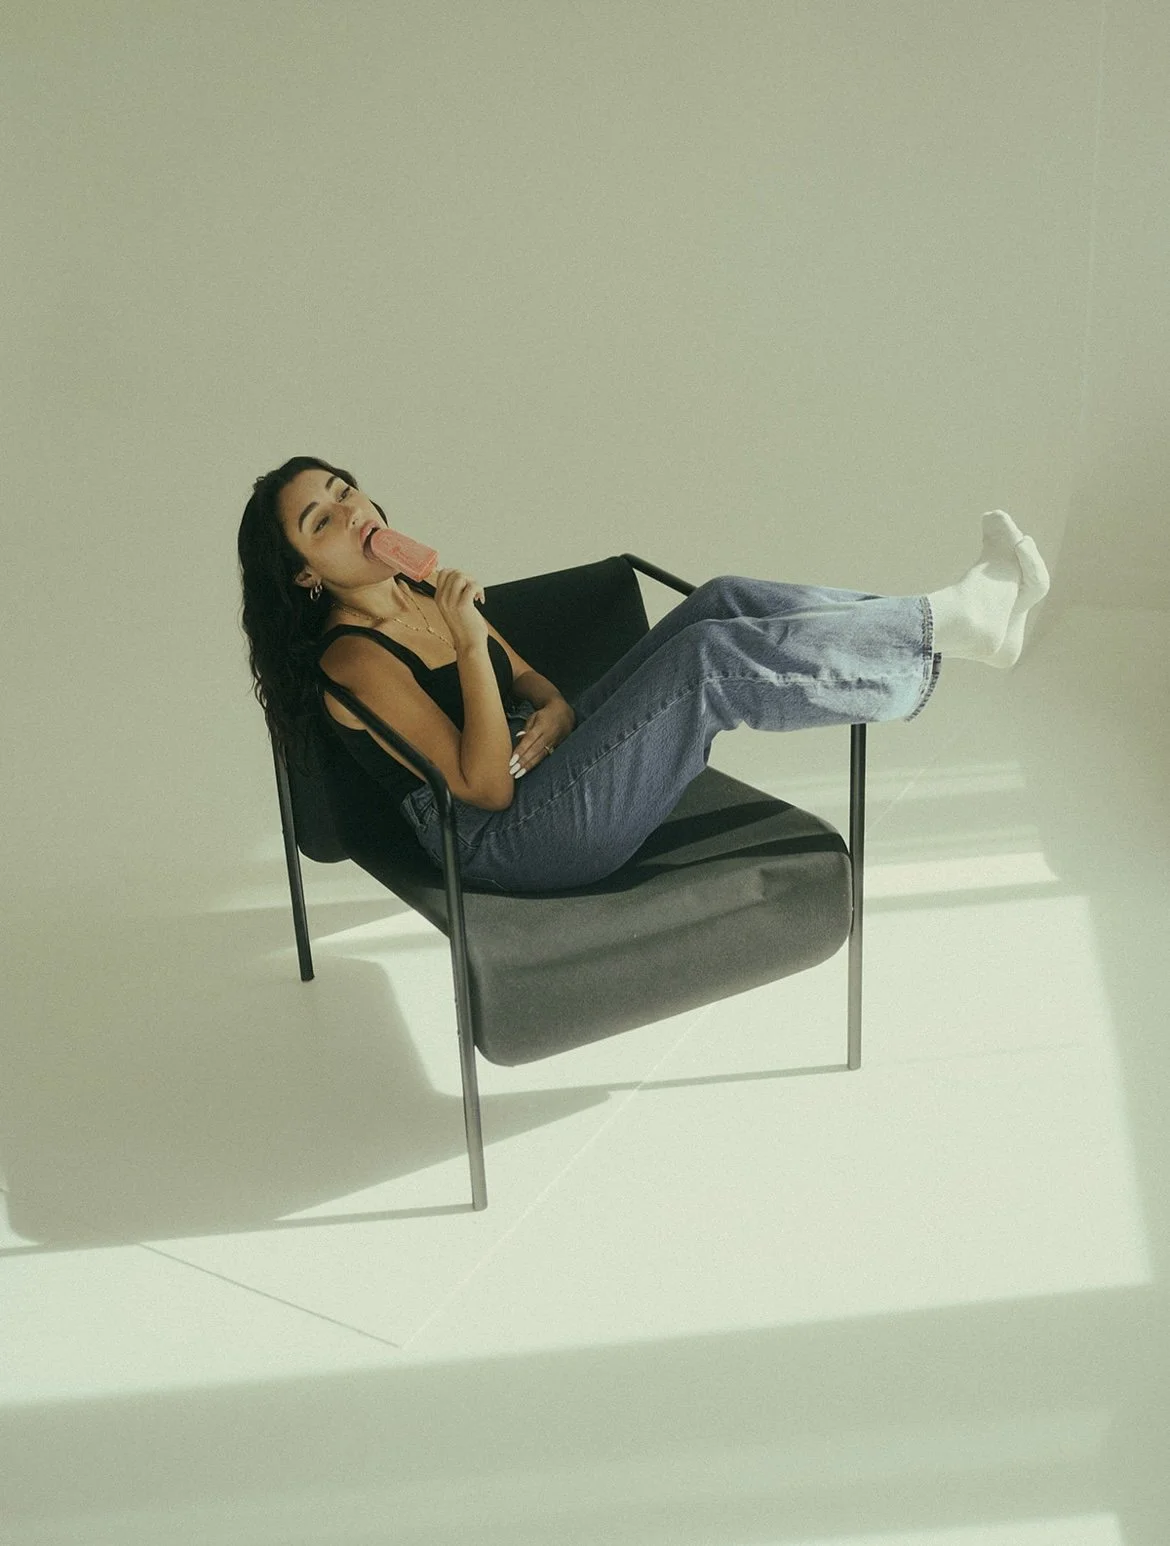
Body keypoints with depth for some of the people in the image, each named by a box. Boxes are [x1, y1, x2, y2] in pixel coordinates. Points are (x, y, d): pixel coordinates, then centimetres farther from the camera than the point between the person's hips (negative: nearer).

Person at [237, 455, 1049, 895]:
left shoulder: (423, 592, 13)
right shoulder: (352, 660, -15)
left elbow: (527, 674, 19)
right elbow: (484, 788, -18)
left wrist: (557, 709, -6)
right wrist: (470, 646, -29)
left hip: (539, 767, 9)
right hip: (509, 838, -9)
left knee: (725, 601, -9)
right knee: (713, 656, -24)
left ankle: (953, 615, -13)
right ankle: (951, 623, -17)